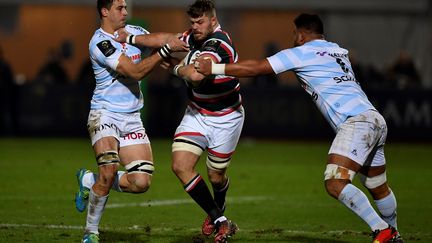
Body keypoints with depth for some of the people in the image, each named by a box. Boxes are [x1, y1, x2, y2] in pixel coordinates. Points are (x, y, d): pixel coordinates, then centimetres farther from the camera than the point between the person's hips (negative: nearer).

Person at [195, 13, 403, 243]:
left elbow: (256, 67, 0)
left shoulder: (302, 53, 1)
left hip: (357, 122, -9)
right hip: (375, 120, 9)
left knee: (335, 184, -16)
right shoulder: (338, 51, 23)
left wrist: (214, 68, 4)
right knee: (378, 188, 19)